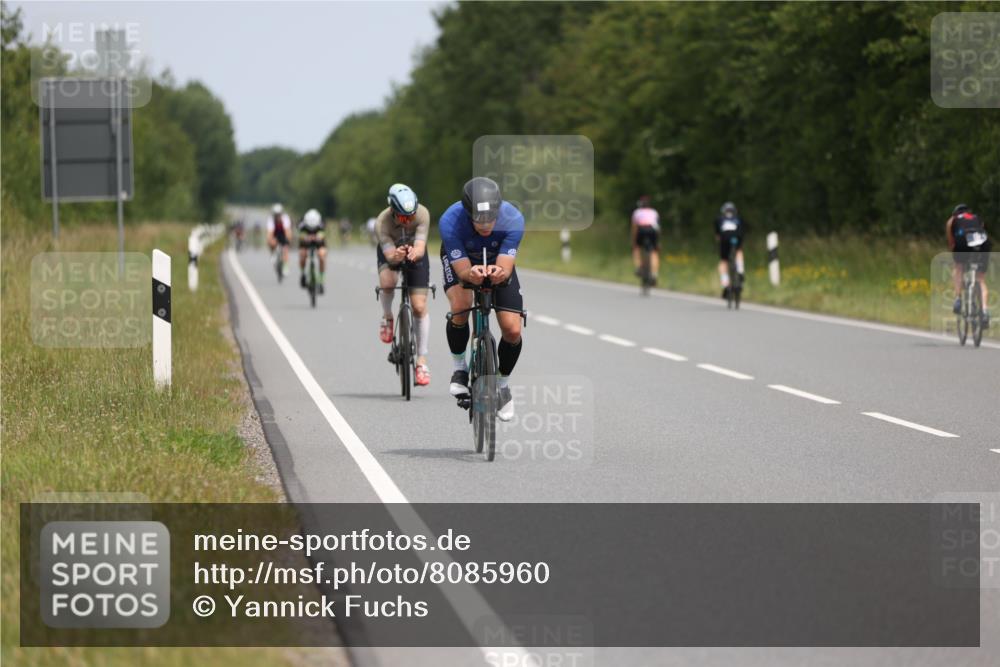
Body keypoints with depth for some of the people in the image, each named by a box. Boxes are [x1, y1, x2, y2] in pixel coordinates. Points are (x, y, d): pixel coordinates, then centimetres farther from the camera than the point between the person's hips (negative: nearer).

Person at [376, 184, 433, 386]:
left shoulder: (422, 214, -34)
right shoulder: (382, 223, -35)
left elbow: (421, 248, -39)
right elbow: (389, 255, -39)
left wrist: (414, 253, -62)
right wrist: (396, 256, -62)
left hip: (416, 253, 1)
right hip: (390, 250, -1)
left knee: (419, 307, -8)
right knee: (387, 282, -35)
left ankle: (422, 360, 0)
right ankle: (387, 318, -2)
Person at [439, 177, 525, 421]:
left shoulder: (513, 220, -36)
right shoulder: (450, 222, -38)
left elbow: (506, 268, -36)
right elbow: (462, 270, -36)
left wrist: (499, 273, -60)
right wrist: (472, 274, -59)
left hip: (497, 263, 1)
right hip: (460, 260, -1)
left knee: (512, 330, -12)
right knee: (460, 306, -31)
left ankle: (502, 383, 17)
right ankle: (460, 367, -4)